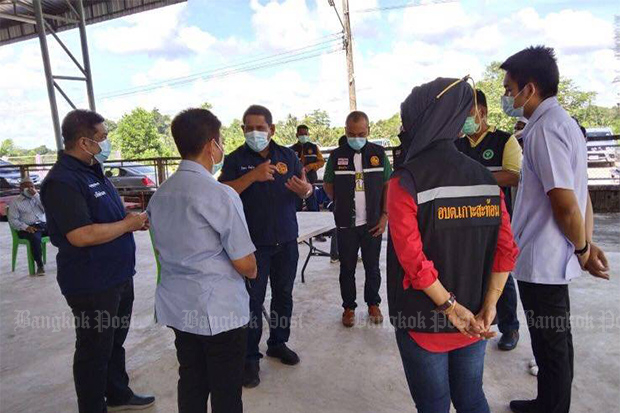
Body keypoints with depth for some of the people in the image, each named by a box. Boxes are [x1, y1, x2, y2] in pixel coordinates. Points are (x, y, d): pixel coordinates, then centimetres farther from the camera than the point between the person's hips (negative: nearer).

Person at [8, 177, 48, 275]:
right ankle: (40, 265, -29)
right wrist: (26, 227, -18)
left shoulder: (38, 197, 19)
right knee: (35, 237, -38)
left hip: (43, 225, 4)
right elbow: (12, 220, 0)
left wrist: (36, 195, -8)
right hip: (27, 229, -3)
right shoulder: (15, 202, 9)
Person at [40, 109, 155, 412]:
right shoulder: (62, 181, -21)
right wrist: (127, 224, -18)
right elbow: (81, 235, -29)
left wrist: (134, 219, 3)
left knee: (115, 341, 23)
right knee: (94, 350, 8)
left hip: (119, 275, 9)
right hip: (92, 283, -9)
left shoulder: (93, 170, 9)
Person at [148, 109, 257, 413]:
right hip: (220, 310, -7)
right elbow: (244, 264, -15)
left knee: (191, 384, 20)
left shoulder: (159, 195, 4)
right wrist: (253, 271, 5)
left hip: (176, 307, 7)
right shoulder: (220, 195, -19)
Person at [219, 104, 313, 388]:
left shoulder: (287, 155, 6)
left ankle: (278, 343, 35)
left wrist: (304, 189, -15)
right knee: (253, 300, 0)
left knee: (283, 295, 15)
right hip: (254, 244, -4)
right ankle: (250, 358, 15)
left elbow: (306, 190, 9)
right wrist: (252, 176, -28)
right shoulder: (236, 159, -3)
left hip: (286, 240, 4)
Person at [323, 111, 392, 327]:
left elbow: (388, 185, 3)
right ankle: (349, 307, 27)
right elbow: (328, 185, 9)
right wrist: (343, 205, 3)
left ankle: (373, 304, 32)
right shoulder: (336, 156, -2)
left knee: (372, 267, 13)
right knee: (347, 268, 10)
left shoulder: (378, 153, -1)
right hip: (346, 224, 0)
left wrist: (384, 215, -3)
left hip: (373, 224, 0)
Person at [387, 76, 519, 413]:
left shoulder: (405, 181, -17)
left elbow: (412, 259, -23)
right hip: (473, 324, 5)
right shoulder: (485, 178, -2)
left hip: (423, 323, -4)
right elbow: (506, 251, -4)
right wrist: (487, 309, -2)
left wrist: (451, 307, -13)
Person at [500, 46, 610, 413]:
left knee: (551, 346, 7)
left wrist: (582, 249, -7)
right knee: (556, 340, 22)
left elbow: (565, 203, -22)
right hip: (554, 259, 10)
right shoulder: (563, 121, 13)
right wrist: (586, 244, 11)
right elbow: (580, 193, 13)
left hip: (541, 262, -10)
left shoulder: (545, 129, -19)